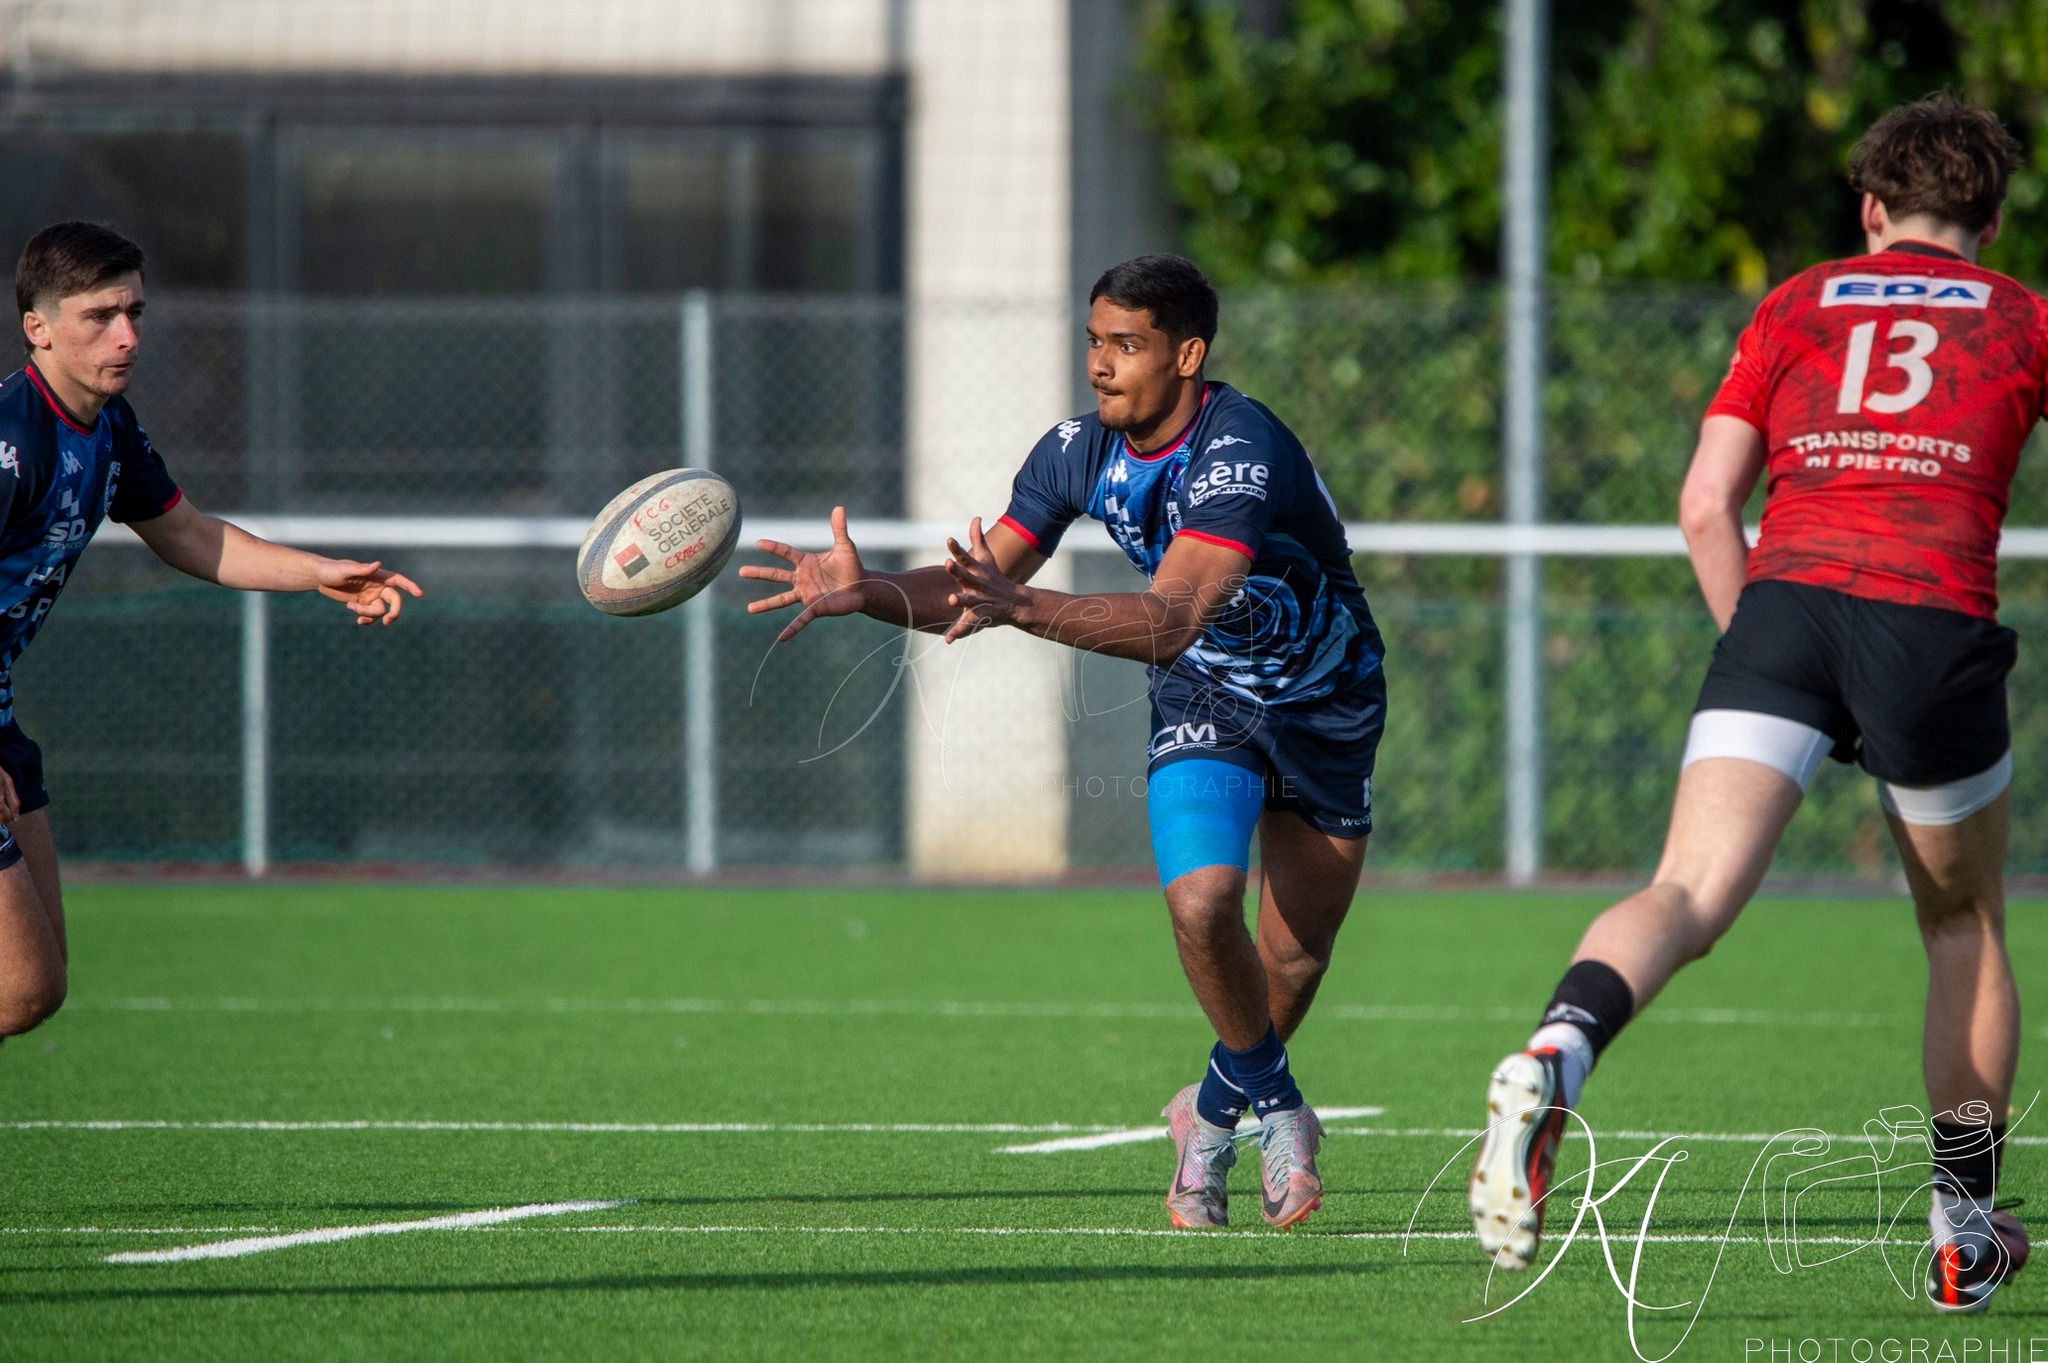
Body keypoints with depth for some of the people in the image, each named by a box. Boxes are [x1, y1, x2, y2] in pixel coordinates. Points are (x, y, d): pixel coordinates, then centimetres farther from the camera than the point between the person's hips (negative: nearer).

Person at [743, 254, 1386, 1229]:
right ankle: (1274, 1106, 3)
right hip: (1204, 700, 3)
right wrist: (866, 593, -31)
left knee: (1294, 961, 2)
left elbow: (1172, 620, -44)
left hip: (1325, 704, -3)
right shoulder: (1080, 452, -12)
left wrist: (1022, 607, -57)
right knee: (1201, 905, -22)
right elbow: (977, 585, -11)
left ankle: (1221, 1107, 32)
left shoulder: (1241, 454, -33)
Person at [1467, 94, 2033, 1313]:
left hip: (1783, 600, 1)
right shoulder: (2023, 320, 20)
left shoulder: (1796, 306, 22)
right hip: (1936, 617, 0)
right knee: (1966, 924, 22)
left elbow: (1706, 503, 14)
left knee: (1689, 897, -13)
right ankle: (1965, 1226, 26)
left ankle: (1559, 1052, -45)